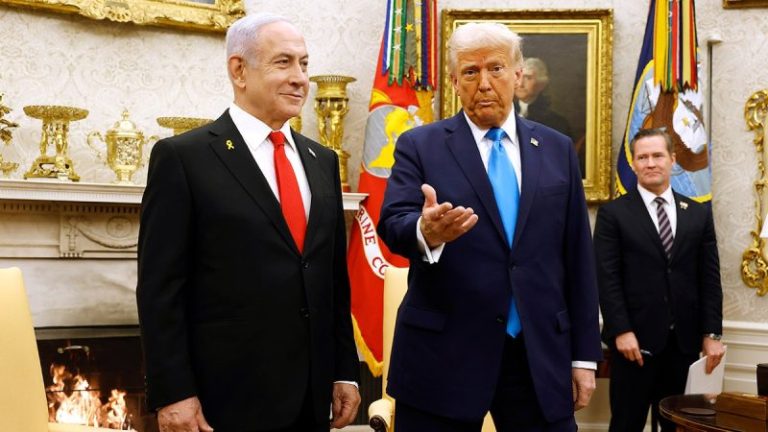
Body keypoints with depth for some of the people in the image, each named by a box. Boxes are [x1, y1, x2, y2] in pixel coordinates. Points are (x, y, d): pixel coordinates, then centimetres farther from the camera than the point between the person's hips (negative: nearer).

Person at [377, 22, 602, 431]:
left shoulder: (557, 149, 9)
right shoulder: (419, 146, 1)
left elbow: (577, 255, 8)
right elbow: (392, 225, -11)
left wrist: (584, 354, 6)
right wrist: (425, 232, -35)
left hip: (541, 354, 2)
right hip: (443, 354, -2)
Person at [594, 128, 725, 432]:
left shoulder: (699, 213, 11)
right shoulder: (613, 213, 0)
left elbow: (710, 278, 9)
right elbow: (607, 278, -6)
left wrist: (711, 333, 3)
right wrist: (621, 331, -14)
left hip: (684, 340, 3)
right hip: (635, 338, -3)